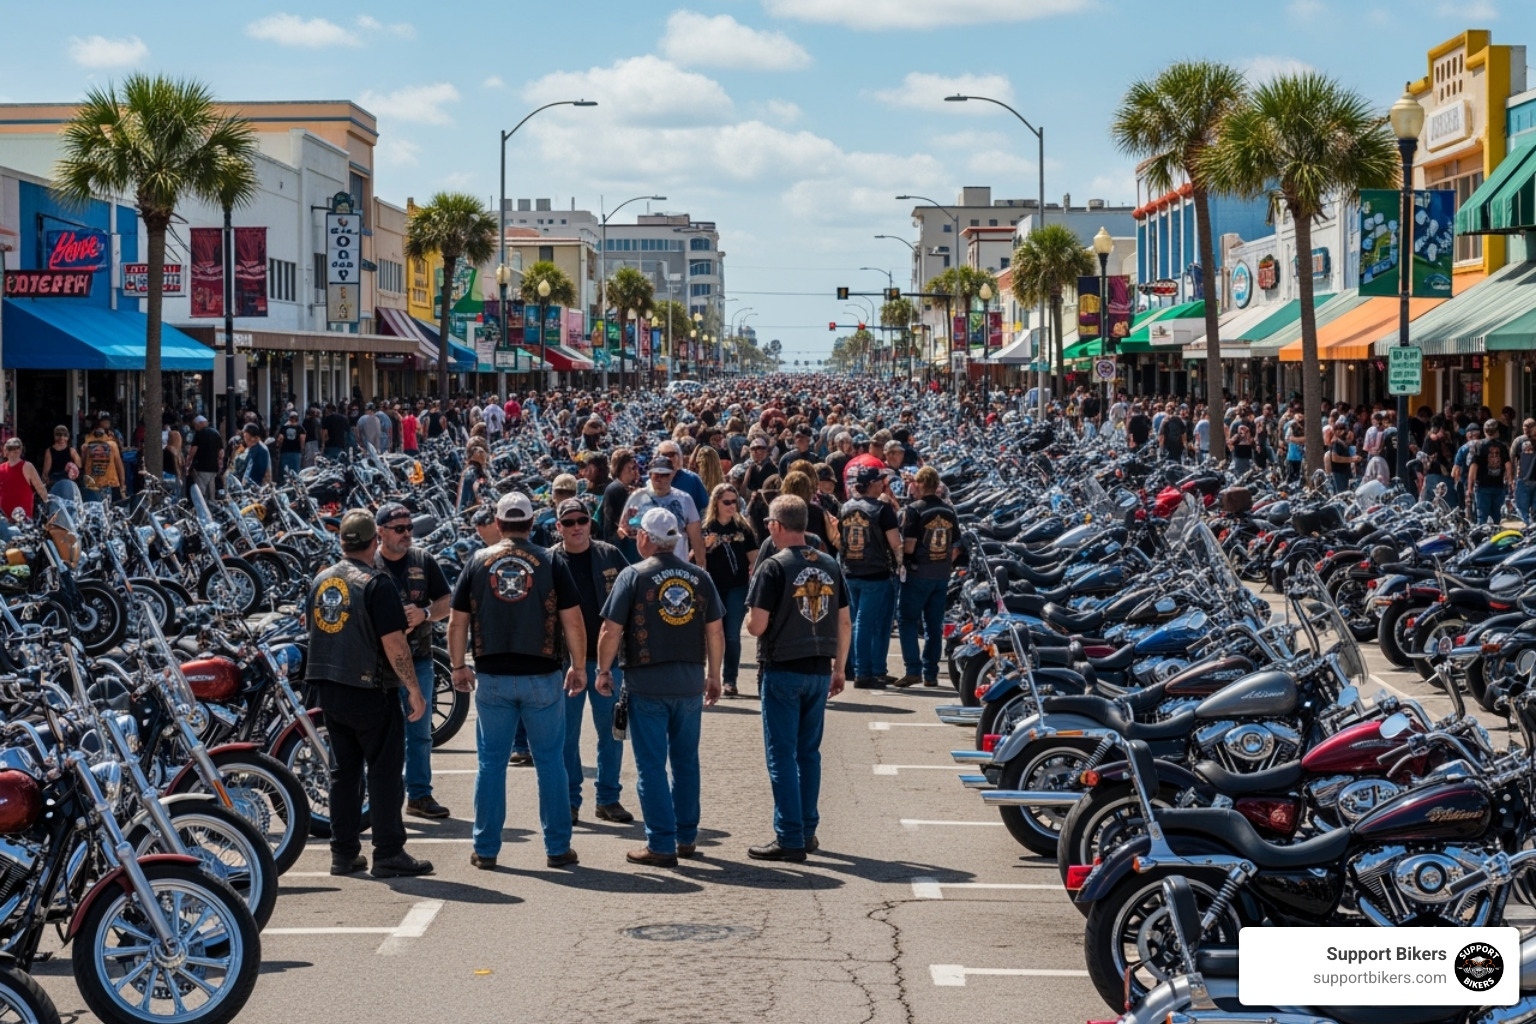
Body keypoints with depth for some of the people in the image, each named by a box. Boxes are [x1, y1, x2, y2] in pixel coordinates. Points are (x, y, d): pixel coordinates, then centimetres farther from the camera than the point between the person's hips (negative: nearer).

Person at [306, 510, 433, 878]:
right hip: (370, 692, -7)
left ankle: (344, 854, 14)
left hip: (329, 691, 7)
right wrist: (414, 689, -12)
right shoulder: (375, 584, -14)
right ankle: (389, 854, -1)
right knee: (384, 771, -1)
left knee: (344, 771, 12)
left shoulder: (321, 581, 9)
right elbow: (393, 642, -17)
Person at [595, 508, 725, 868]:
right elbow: (715, 632, 6)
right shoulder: (699, 577, 4)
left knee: (651, 764, 2)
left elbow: (611, 630, -9)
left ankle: (661, 845, 1)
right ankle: (687, 838, 21)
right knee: (686, 761, 15)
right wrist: (713, 675, 17)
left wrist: (604, 670, 4)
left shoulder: (634, 575, -8)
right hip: (691, 682, 4)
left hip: (647, 683, -4)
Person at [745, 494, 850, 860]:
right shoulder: (830, 566, 5)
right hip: (819, 671, 6)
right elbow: (845, 623, 9)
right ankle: (808, 831, 20)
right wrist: (839, 669, 17)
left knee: (782, 755, -1)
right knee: (809, 752, 15)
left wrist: (749, 622, 8)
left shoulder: (774, 568, -13)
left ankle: (789, 839, -2)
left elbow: (757, 625, -16)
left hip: (782, 671, -6)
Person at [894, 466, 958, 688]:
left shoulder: (914, 510, -12)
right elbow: (956, 548, 10)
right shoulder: (949, 510, 6)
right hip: (942, 576, 5)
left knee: (908, 622, 2)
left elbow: (909, 547, -17)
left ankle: (913, 670, -7)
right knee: (934, 626, 10)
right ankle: (931, 674, 11)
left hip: (918, 574, -5)